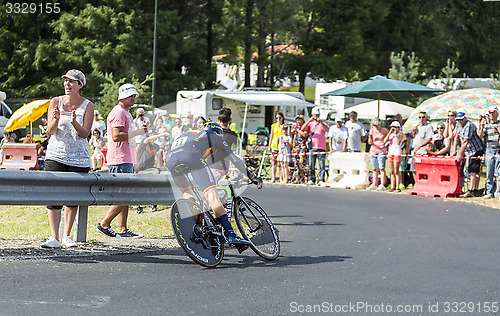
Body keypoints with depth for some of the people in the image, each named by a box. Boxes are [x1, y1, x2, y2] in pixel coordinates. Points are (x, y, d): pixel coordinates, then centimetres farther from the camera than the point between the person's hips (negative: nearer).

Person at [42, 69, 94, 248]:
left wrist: (74, 123, -26)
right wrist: (55, 120, -25)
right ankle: (54, 237, -13)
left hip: (79, 158, 0)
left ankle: (66, 235, 15)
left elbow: (85, 134, -8)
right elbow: (50, 131, -4)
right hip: (55, 155, 0)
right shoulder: (55, 102, 2)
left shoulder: (87, 106, 1)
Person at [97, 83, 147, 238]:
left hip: (126, 160, 11)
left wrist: (139, 129, 15)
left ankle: (123, 230, 8)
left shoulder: (125, 113, 22)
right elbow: (116, 136, -21)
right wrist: (137, 132, -17)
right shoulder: (118, 112, -11)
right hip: (120, 161, -11)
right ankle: (104, 224, -4)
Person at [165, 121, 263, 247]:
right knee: (211, 194, -10)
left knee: (186, 192, 30)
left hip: (170, 159, 5)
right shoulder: (215, 136, 31)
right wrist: (252, 176, 37)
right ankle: (231, 235, -18)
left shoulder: (189, 134, 45)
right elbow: (235, 160, 29)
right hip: (190, 156, -5)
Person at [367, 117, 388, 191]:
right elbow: (370, 143, 5)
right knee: (375, 169, 8)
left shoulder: (384, 130, 1)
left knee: (382, 168, -10)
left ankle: (382, 185, -11)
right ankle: (374, 185, 13)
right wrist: (370, 137, -15)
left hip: (382, 151, -4)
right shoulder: (372, 130, 7)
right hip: (373, 151, 4)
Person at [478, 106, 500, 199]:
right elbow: (481, 135, -1)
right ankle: (489, 192, 7)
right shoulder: (486, 125, 13)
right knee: (489, 174, 2)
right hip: (489, 152, 2)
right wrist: (482, 127, -17)